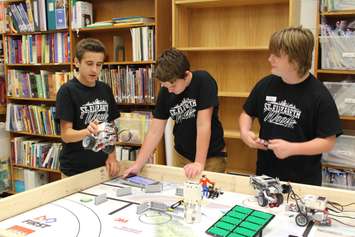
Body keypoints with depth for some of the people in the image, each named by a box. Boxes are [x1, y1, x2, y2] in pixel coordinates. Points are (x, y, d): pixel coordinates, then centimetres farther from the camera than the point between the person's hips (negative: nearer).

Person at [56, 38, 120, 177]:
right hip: (75, 170, -5)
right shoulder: (67, 91, -12)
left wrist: (112, 155, -3)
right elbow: (66, 135, -16)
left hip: (101, 166, 5)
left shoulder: (105, 90, 4)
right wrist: (87, 131, -35)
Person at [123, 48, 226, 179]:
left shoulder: (203, 81, -20)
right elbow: (154, 132, -6)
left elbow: (203, 124, -24)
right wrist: (138, 165, -12)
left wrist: (199, 162, -28)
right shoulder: (165, 92, -8)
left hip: (212, 155, -3)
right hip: (183, 155, 4)